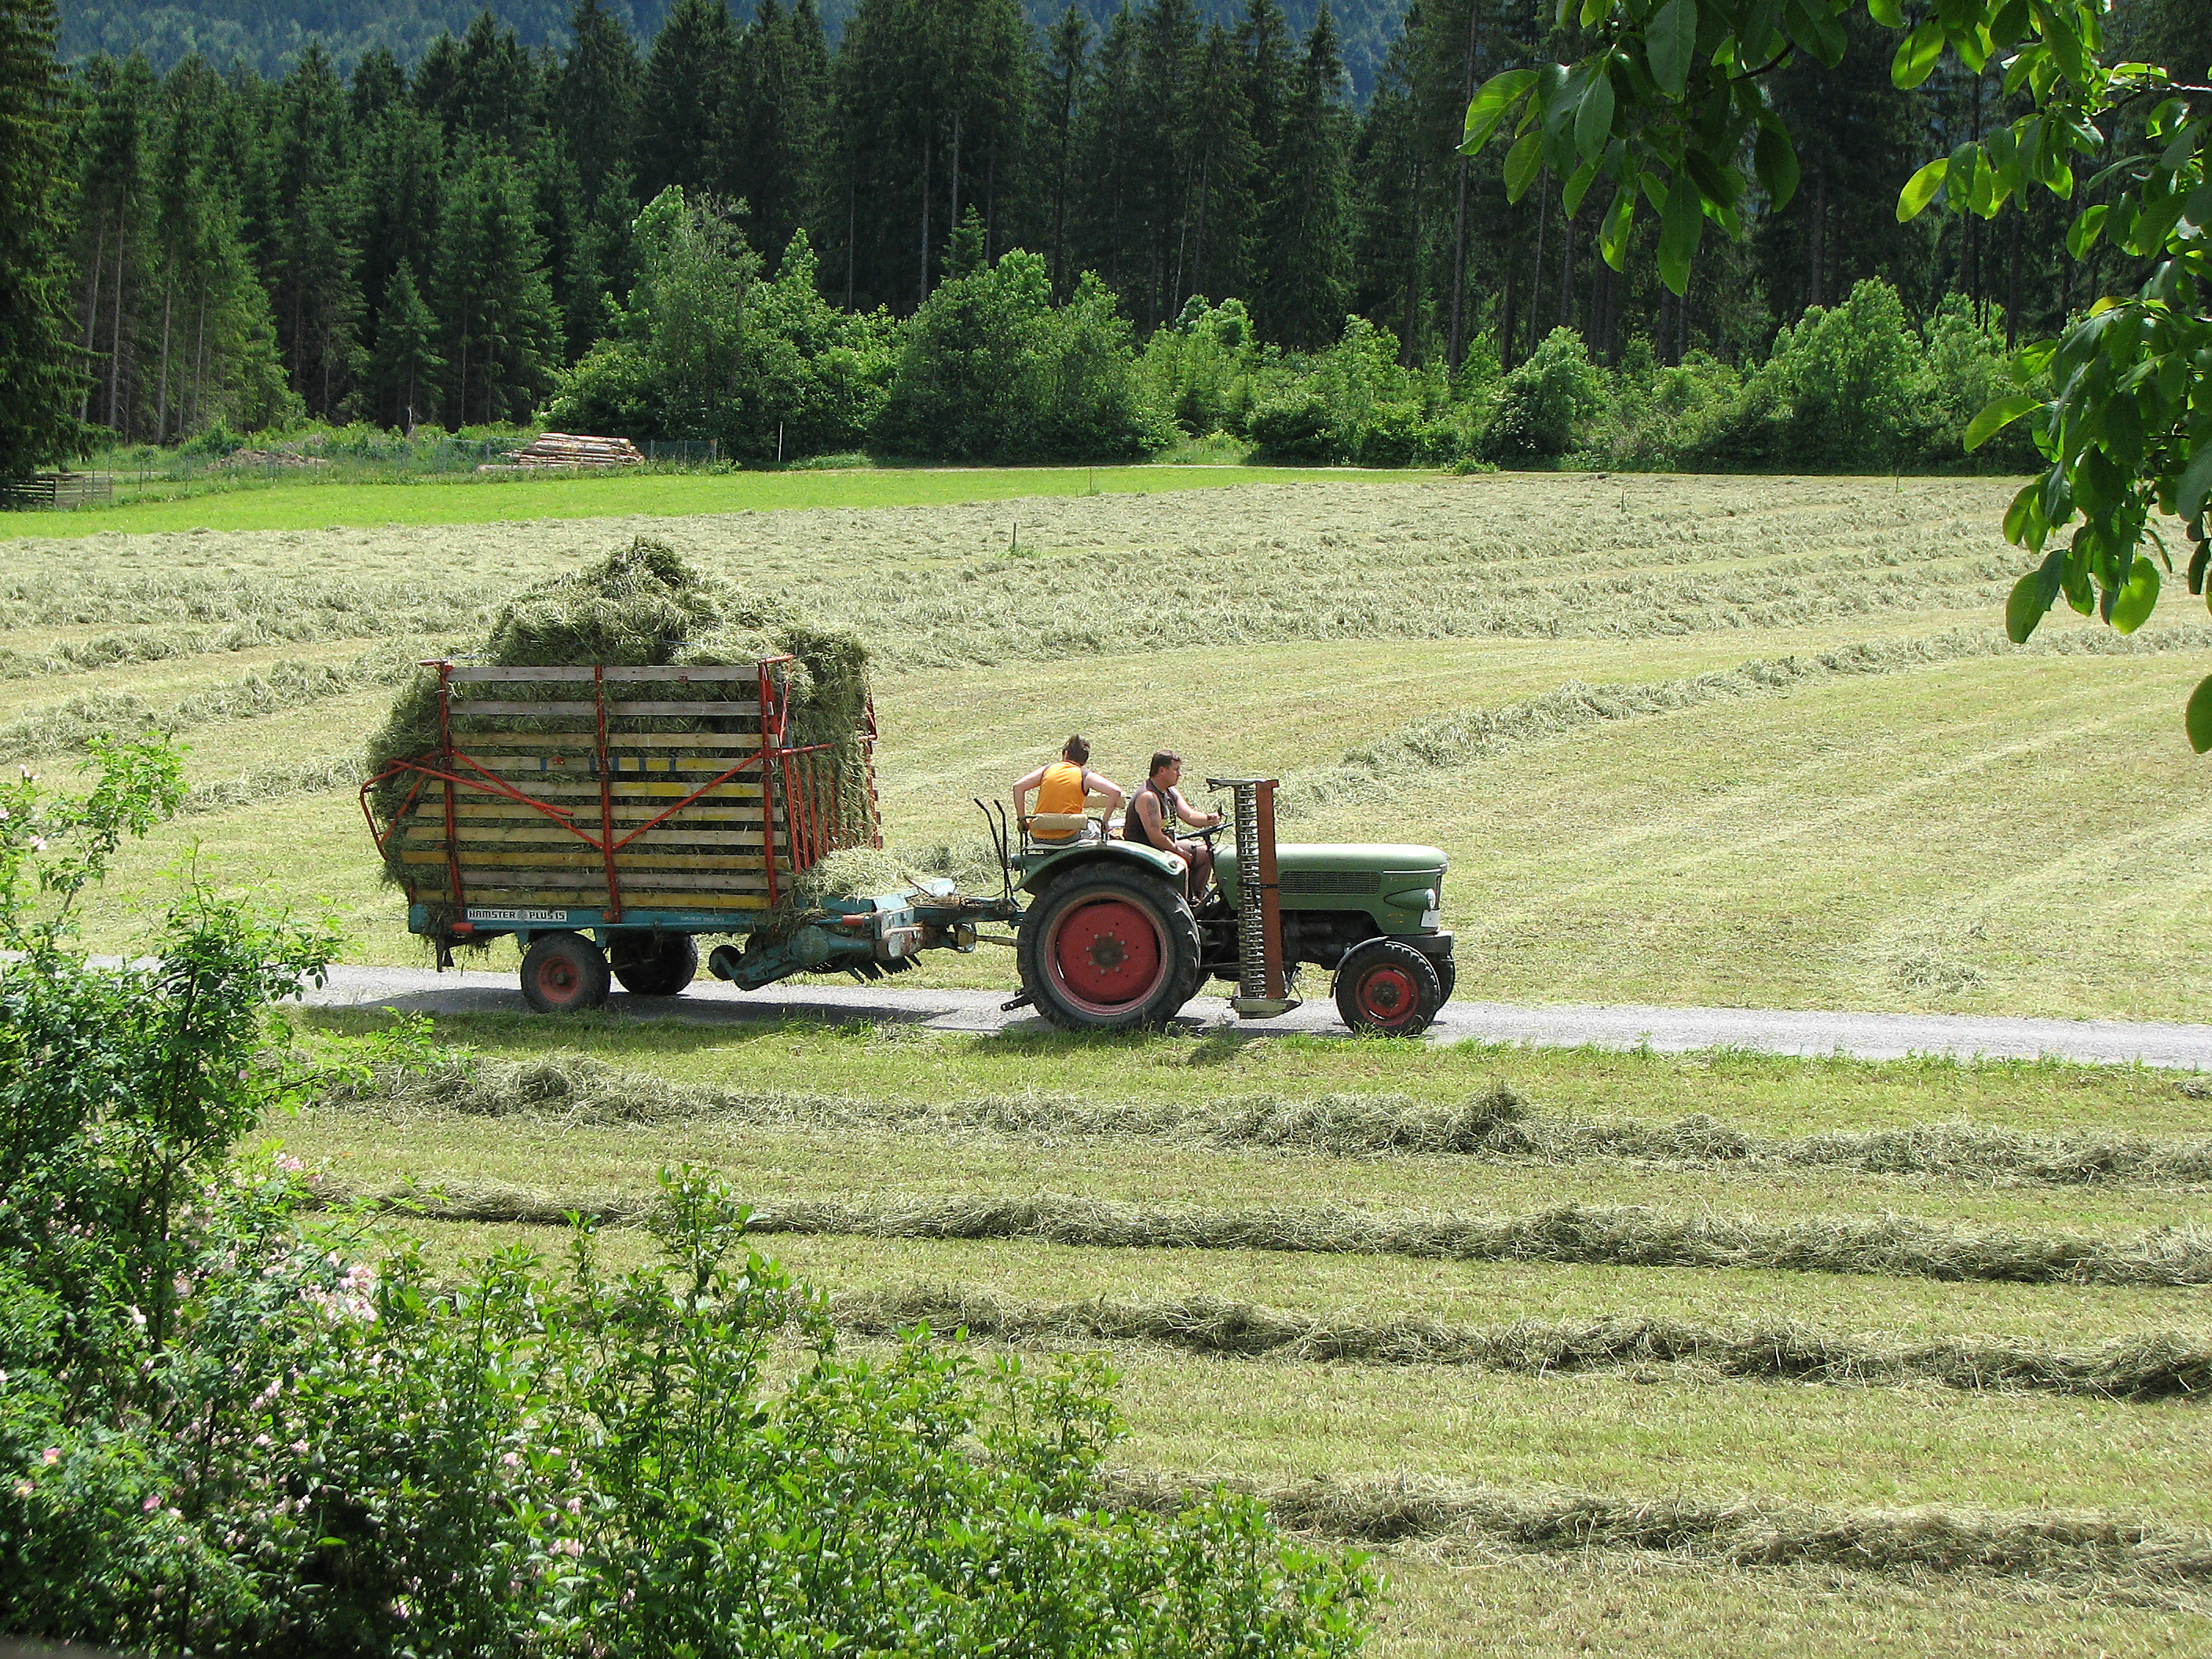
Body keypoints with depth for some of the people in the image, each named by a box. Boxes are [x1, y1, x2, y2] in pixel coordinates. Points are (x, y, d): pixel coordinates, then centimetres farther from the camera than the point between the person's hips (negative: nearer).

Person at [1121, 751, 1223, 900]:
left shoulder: (1171, 792, 10)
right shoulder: (1147, 797, -23)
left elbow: (1189, 816, 1)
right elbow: (1156, 838, -25)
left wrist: (1208, 819, -20)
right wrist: (1181, 852, -16)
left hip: (1167, 845, 11)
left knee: (1206, 853, 11)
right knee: (1179, 864, -34)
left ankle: (1196, 898, 18)